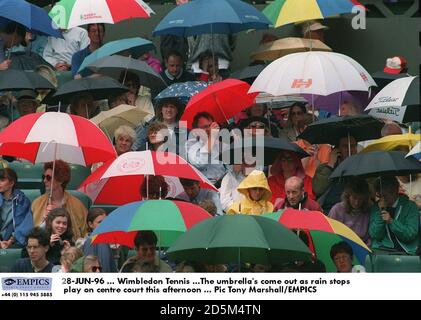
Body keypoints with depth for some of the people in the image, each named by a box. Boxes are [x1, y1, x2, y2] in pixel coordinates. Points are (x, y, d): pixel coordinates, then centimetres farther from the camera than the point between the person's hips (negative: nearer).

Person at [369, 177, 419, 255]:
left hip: (405, 251, -3)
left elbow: (410, 235, -6)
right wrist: (381, 211, -9)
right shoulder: (375, 208, 9)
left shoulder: (410, 206, 1)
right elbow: (375, 235, 0)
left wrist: (391, 221, -18)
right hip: (381, 250, 3)